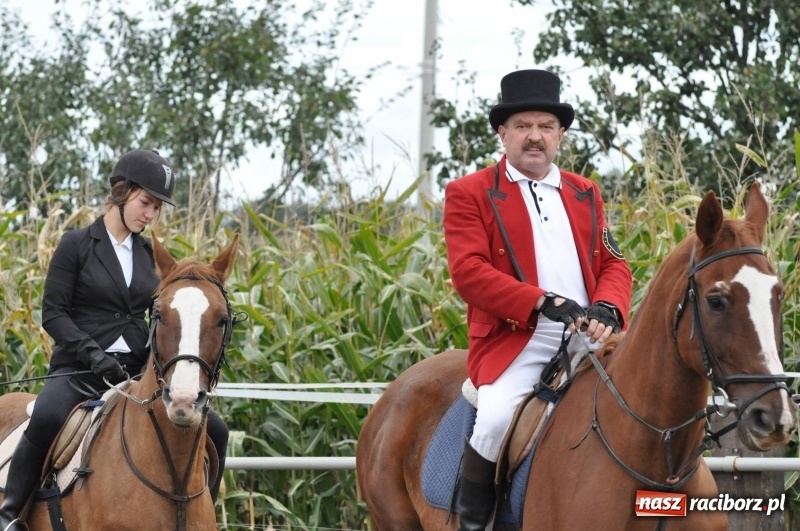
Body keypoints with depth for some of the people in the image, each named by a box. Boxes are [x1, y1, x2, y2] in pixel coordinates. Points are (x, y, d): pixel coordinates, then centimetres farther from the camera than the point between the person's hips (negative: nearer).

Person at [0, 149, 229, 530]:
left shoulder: (151, 254, 13)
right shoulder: (77, 245, -1)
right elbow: (53, 313, -5)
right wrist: (94, 354, -20)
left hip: (138, 371, 5)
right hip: (78, 369, -5)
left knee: (214, 431, -10)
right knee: (46, 419, -37)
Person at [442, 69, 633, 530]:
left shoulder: (586, 194, 21)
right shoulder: (469, 194, 4)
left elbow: (614, 264, 16)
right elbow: (468, 271, -8)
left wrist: (607, 309, -9)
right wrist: (545, 303, -18)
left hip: (588, 338, 5)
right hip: (514, 341, -4)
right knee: (497, 417, -31)